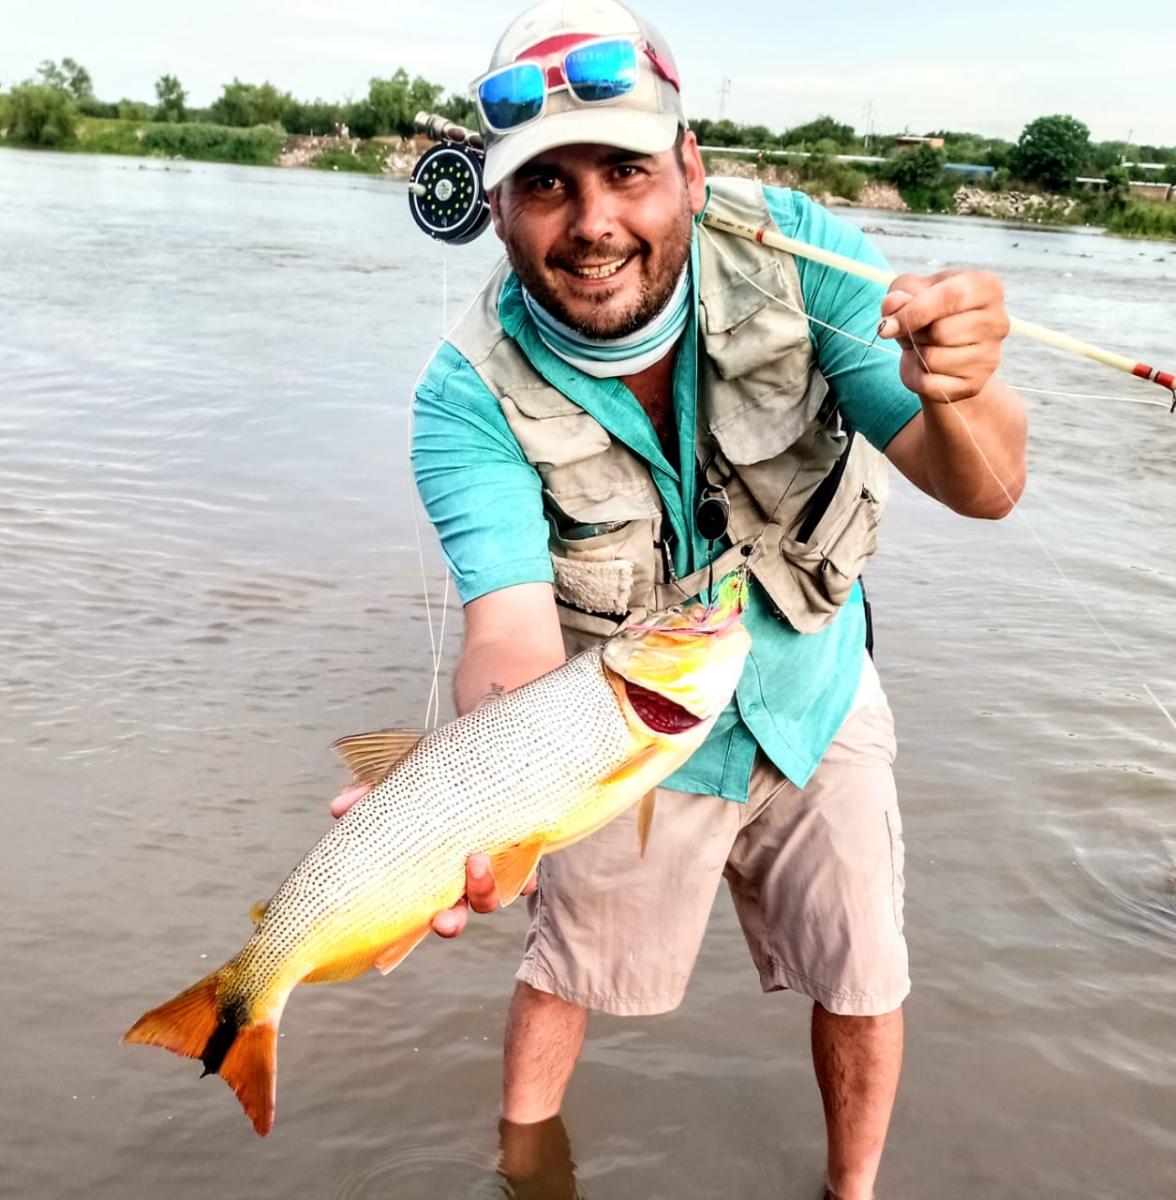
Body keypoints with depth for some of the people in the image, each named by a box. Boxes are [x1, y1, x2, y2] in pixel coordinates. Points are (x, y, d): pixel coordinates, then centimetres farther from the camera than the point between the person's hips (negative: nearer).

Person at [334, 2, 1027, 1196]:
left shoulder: (791, 250, -23)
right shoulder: (471, 395, -27)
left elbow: (983, 490, -24)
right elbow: (514, 629, -36)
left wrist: (957, 393, -49)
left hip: (815, 700, 2)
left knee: (862, 980, 12)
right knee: (566, 969, 16)